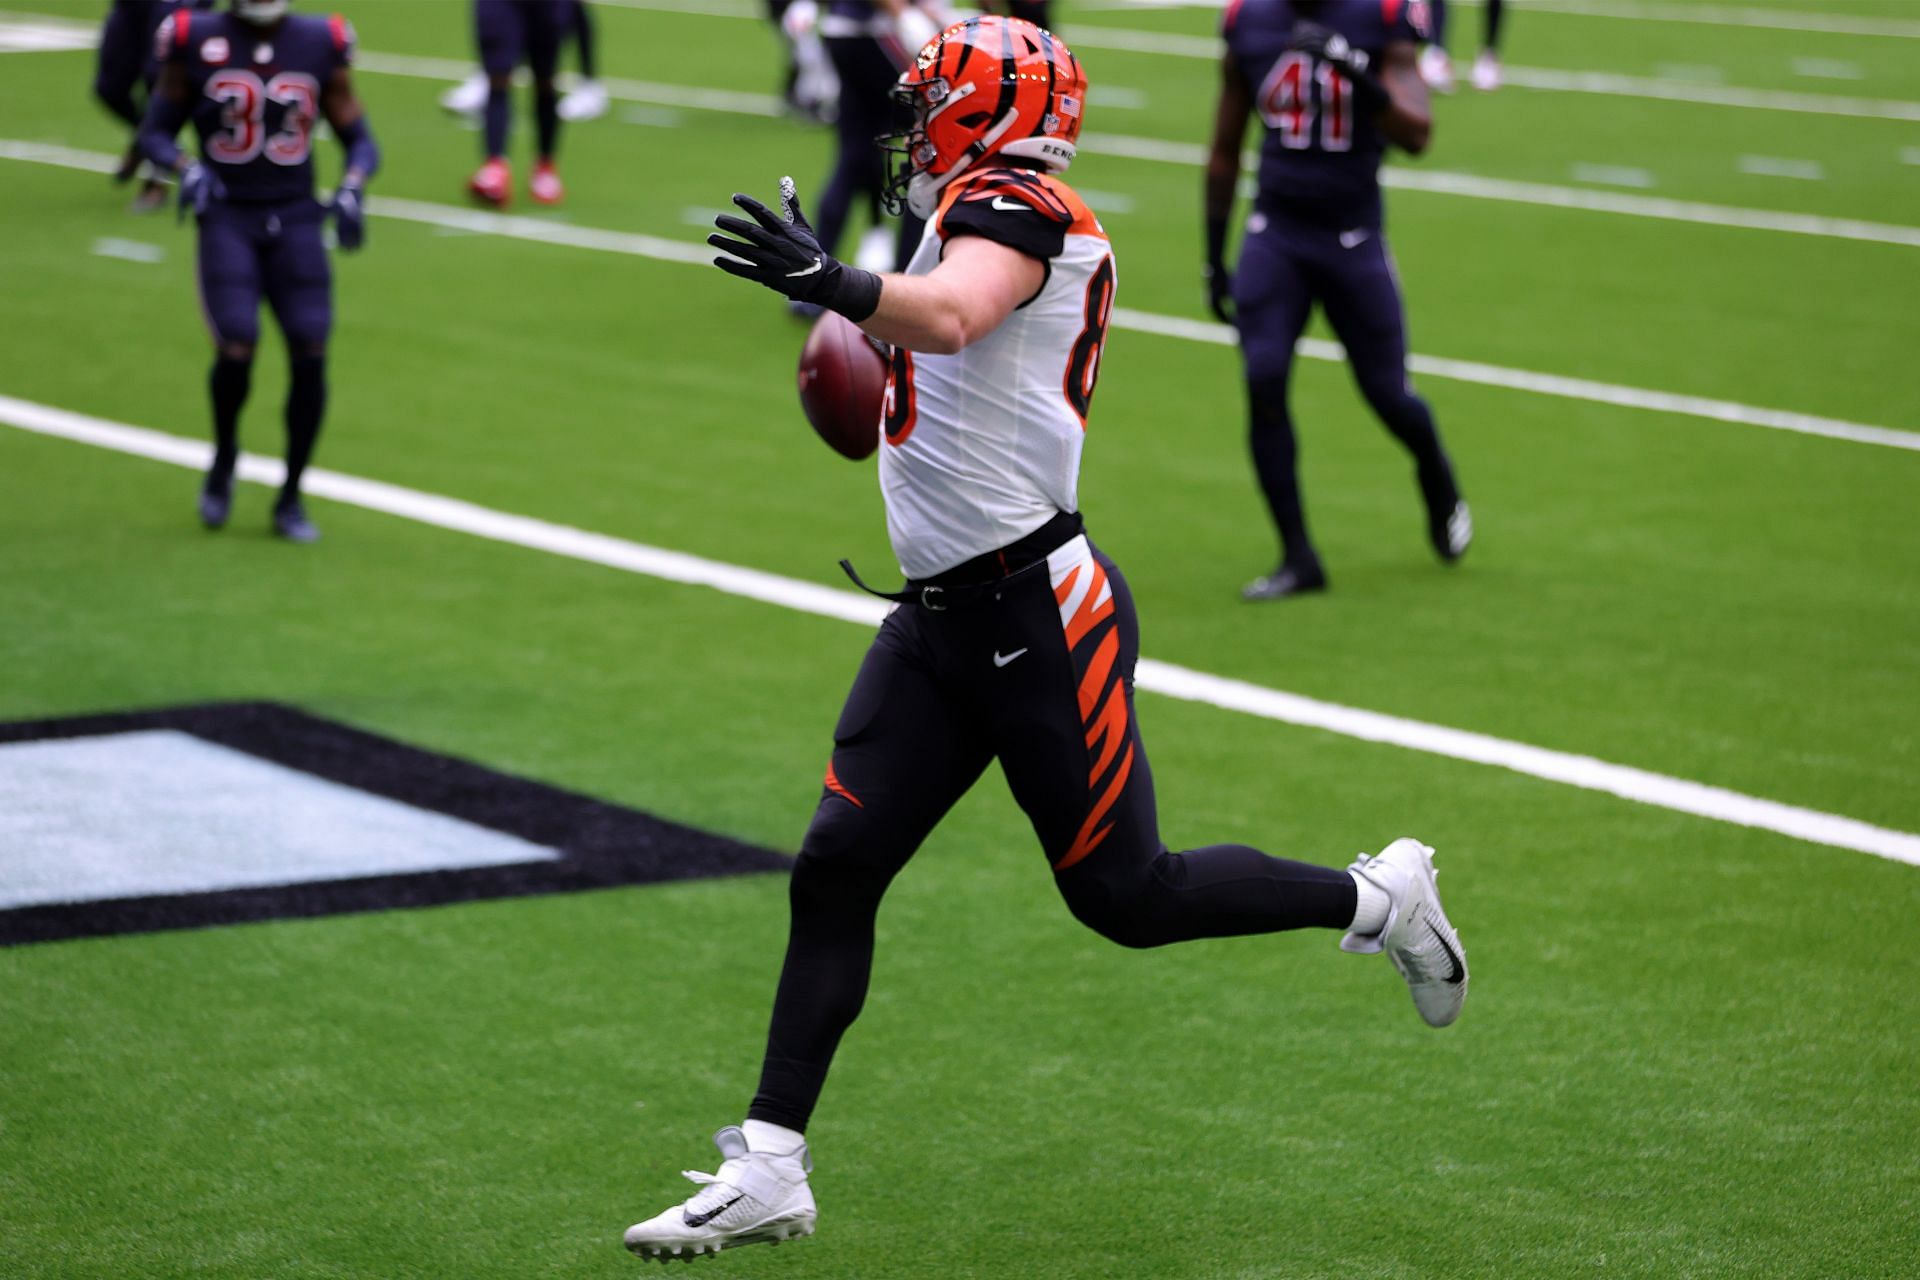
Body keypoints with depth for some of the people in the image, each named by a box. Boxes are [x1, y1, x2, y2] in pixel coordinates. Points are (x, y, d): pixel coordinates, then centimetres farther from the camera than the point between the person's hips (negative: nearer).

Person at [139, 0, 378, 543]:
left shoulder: (320, 47, 3)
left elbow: (359, 139, 10)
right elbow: (155, 131, 6)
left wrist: (351, 189, -10)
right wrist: (186, 168, -15)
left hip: (295, 218, 2)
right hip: (226, 217, -2)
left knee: (310, 354, -7)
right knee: (236, 349, -17)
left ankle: (290, 498, 10)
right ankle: (224, 453, 16)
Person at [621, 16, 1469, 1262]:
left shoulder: (1012, 208, -14)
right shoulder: (1006, 223, 14)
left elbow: (949, 319, -36)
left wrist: (833, 284, -53)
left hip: (1039, 620, -9)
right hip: (940, 624, 9)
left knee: (1127, 898, 2)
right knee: (835, 874, 1)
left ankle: (1378, 898, 24)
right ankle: (770, 1169, 4)